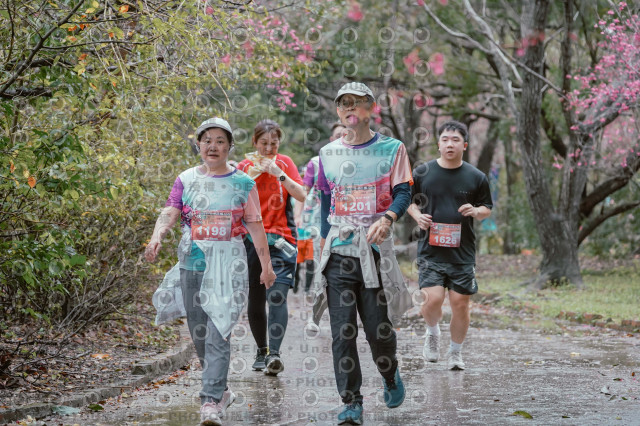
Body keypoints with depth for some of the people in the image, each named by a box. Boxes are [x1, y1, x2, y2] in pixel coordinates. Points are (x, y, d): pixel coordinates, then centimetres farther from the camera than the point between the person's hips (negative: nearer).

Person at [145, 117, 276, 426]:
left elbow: (255, 226, 5)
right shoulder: (186, 180, 6)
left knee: (219, 332, -13)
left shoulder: (243, 183, 4)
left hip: (229, 264, -3)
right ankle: (220, 389, 28)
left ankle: (211, 401, -14)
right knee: (198, 332, 9)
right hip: (192, 262, 3)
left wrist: (266, 264, 2)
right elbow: (169, 213, -7)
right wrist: (156, 237, -27)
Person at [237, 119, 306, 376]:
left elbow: (301, 196, -3)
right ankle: (261, 350, 22)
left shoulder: (285, 163, 7)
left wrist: (279, 173, -13)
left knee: (277, 295, -17)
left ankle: (274, 354, -24)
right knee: (254, 300, 5)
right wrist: (250, 175, -15)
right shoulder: (244, 166, 6)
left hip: (280, 239, -1)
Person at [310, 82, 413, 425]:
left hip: (376, 247, -2)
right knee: (342, 330, -3)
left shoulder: (391, 149, 3)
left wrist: (387, 219, -23)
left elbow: (403, 192, -4)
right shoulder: (328, 153, 11)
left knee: (379, 326, -1)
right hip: (338, 251, 2)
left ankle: (390, 377, 31)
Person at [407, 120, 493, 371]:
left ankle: (455, 352, 24)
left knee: (460, 303, 3)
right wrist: (418, 216, -5)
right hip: (430, 251, -1)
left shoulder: (476, 177, 4)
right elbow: (409, 200, 15)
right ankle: (432, 332, 19)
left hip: (463, 253, 1)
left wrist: (475, 211, -9)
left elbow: (487, 209, 13)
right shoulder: (422, 173, 2)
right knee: (432, 299, -14)